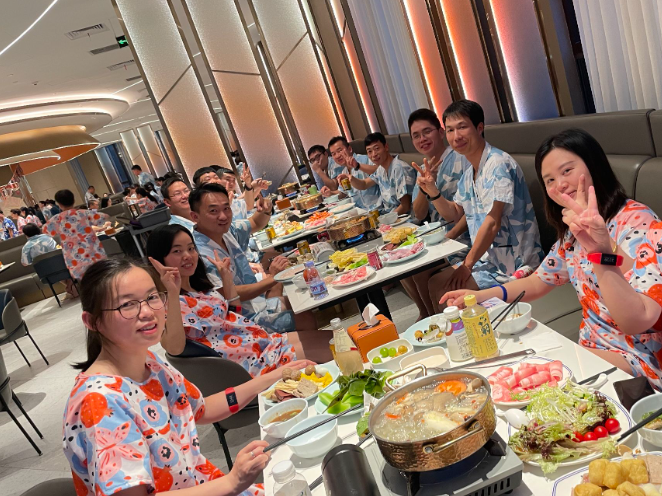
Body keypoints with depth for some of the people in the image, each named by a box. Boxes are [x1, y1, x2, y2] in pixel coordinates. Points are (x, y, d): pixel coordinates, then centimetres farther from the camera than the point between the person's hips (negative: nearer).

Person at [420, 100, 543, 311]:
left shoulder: (498, 164, -20)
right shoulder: (469, 173, 8)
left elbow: (492, 223, -24)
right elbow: (454, 214, 19)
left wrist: (467, 264, -17)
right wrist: (432, 191, 1)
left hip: (512, 263, -9)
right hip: (488, 257, 9)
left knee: (444, 291, -14)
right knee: (435, 282, 12)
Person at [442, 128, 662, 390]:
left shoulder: (637, 224, -21)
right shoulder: (572, 230, 4)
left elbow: (638, 322, -32)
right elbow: (539, 281, 15)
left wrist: (603, 253, -48)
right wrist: (481, 296, -2)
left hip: (636, 357, -7)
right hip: (592, 348, 7)